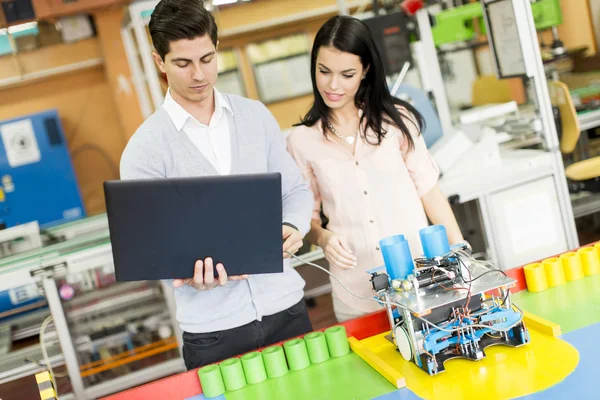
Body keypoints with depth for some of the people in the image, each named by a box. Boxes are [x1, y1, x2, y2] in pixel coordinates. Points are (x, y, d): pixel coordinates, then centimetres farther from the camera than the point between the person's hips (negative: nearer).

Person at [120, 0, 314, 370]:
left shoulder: (255, 115, 5)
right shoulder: (145, 149, -6)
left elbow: (296, 189, 10)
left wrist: (294, 227, -10)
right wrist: (193, 274, -26)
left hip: (285, 306, 3)